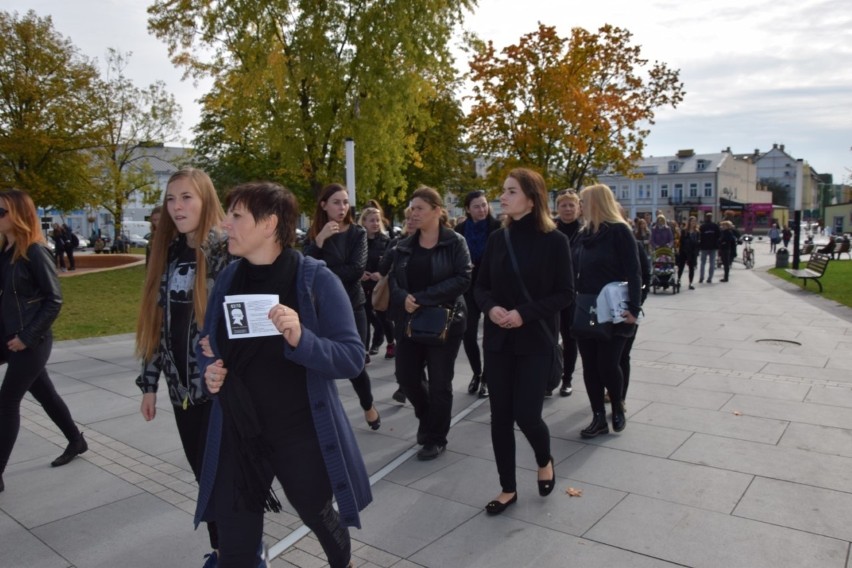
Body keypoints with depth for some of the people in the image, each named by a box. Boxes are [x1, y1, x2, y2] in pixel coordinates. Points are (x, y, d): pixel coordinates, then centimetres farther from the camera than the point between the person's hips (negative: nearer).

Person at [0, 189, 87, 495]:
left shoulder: (34, 251, -15)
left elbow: (54, 300, -15)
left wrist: (27, 336, -16)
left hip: (31, 340, -7)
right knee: (44, 393, 18)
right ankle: (76, 441, 37)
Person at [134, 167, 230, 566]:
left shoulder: (227, 250, -11)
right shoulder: (168, 253, 9)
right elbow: (157, 322, 11)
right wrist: (149, 383, 11)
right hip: (182, 385, 6)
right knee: (204, 473, 15)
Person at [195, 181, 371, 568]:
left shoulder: (315, 279, -15)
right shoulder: (228, 279, -1)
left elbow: (352, 358, -17)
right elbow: (209, 346, 14)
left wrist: (301, 338, -34)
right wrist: (209, 370, -8)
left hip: (302, 435, -3)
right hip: (238, 437, 3)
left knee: (318, 517, 23)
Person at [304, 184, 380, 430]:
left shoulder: (357, 233, -1)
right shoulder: (314, 234, 3)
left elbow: (357, 269, -15)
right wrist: (320, 240, -23)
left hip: (352, 306, -1)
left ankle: (368, 406, 31)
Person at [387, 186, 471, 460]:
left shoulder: (455, 242, -6)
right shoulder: (404, 246, 9)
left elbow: (463, 279, -16)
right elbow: (393, 279, 6)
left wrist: (423, 298, -21)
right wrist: (403, 298, -17)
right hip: (409, 321, 5)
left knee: (439, 382, 4)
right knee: (407, 376, 7)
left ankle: (436, 438, 23)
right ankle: (427, 418, 37)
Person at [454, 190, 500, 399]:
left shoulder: (497, 228, -9)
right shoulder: (460, 230, 1)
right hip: (469, 289, 3)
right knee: (468, 334, 7)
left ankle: (486, 377, 20)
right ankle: (476, 373, 29)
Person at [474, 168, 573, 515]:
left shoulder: (554, 241, -8)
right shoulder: (498, 238, 5)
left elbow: (565, 294, -8)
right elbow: (481, 286, 9)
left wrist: (525, 314, -18)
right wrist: (491, 307, -13)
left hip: (536, 341, -4)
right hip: (498, 339, 4)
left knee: (526, 415, -4)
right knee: (500, 415, 7)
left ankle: (545, 460, 31)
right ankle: (508, 488, 24)